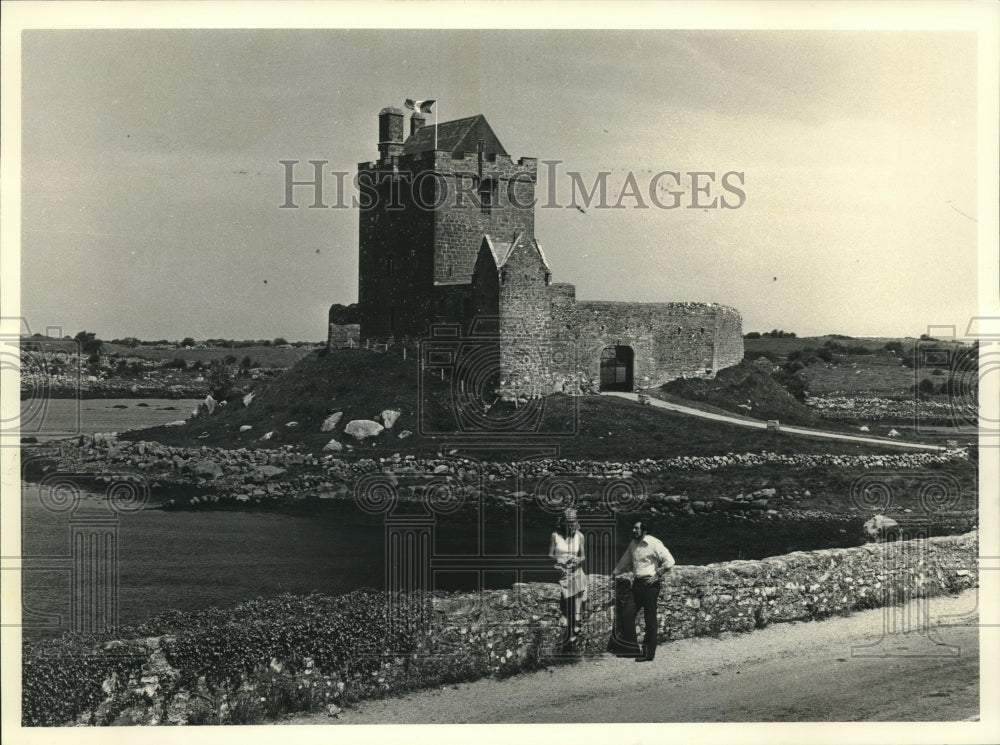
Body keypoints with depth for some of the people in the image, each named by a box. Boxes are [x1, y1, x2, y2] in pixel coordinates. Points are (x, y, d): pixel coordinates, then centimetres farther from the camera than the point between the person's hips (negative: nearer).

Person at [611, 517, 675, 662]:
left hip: (649, 584, -7)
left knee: (650, 620, -1)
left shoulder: (654, 544, -12)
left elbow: (670, 561, -16)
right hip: (637, 583, 7)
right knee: (628, 615, 3)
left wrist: (657, 576, -14)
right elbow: (625, 561, 28)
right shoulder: (633, 544, 11)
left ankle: (649, 654, 4)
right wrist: (615, 573, 26)